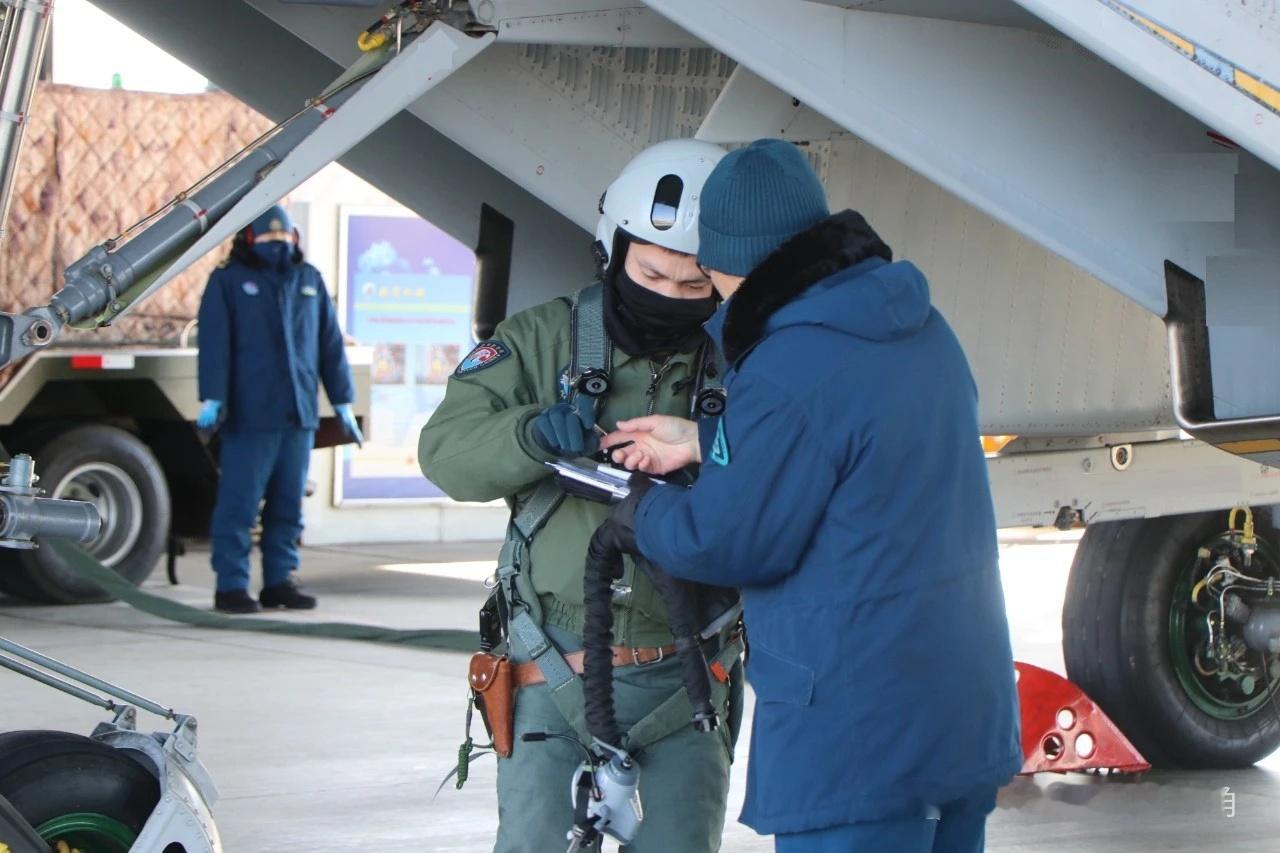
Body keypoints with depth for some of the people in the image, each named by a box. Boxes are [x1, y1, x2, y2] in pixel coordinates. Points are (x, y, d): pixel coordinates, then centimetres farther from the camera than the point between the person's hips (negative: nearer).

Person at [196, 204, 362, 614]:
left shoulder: (309, 280, 15)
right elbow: (214, 344, -5)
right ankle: (231, 586, -1)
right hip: (249, 415, -5)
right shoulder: (228, 281, 2)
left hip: (299, 413, 5)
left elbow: (330, 344, 17)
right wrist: (212, 399, -14)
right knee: (239, 502, -5)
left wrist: (342, 401, 15)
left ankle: (280, 581, 15)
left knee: (288, 503, 7)